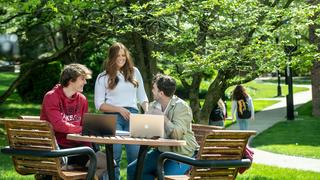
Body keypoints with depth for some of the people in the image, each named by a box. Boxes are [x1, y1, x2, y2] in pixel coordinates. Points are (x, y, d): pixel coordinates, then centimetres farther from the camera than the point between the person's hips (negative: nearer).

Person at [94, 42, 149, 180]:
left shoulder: (134, 72, 13)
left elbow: (142, 97, 17)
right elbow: (99, 104, 2)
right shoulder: (103, 77, 5)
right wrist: (119, 109, -11)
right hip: (113, 117, -2)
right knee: (114, 156, -9)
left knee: (136, 156, -6)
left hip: (132, 115, 2)